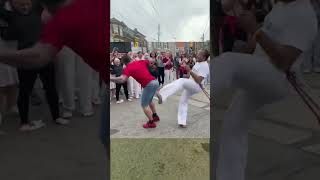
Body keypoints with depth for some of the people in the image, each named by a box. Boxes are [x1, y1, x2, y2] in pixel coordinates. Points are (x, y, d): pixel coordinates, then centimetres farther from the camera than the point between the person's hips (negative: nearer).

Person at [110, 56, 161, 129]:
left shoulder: (127, 68, -3)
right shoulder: (140, 62, 14)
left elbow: (122, 79, -19)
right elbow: (152, 61, 17)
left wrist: (110, 78, -11)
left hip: (149, 85, -8)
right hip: (155, 82, 8)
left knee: (144, 104, 7)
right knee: (149, 101, 29)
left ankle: (151, 122, 12)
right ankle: (155, 116, 43)